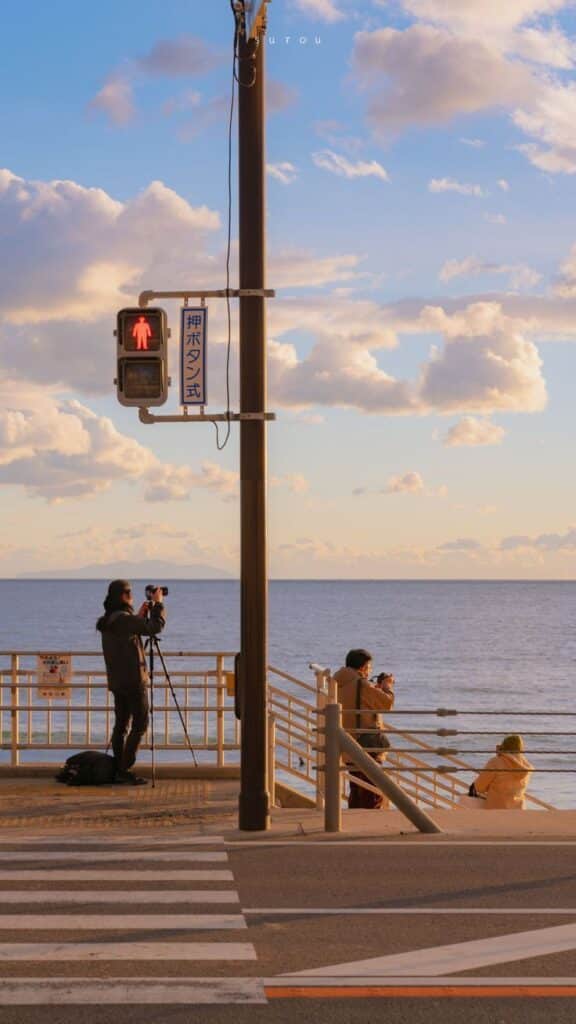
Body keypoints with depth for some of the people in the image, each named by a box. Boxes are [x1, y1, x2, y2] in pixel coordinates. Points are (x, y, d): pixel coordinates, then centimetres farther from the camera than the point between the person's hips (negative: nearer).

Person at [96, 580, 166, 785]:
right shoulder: (124, 619, -17)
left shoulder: (107, 622, 10)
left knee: (121, 724, 12)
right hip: (133, 680, -9)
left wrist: (140, 616, 15)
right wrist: (158, 604, -9)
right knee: (139, 725, -4)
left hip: (116, 681, 9)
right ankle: (125, 769, -8)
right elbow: (155, 627, -21)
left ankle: (119, 769, 13)